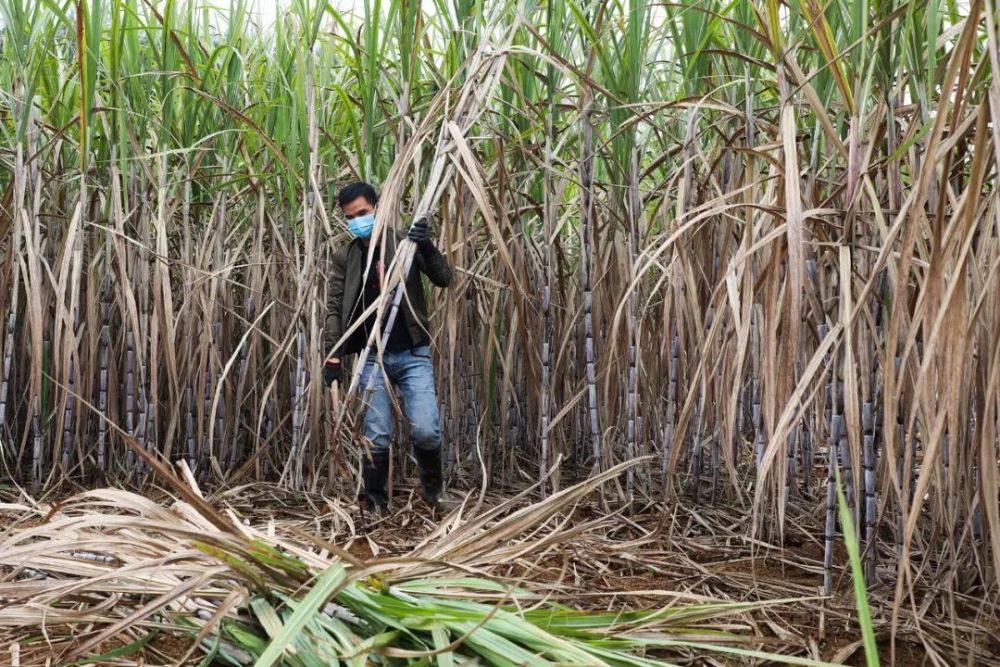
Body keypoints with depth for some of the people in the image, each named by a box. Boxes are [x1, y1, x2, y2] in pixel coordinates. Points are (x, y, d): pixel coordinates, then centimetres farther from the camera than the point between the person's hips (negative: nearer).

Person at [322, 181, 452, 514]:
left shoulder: (404, 241, 2)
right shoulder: (345, 257, 5)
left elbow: (444, 278, -5)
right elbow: (334, 308, 3)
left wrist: (426, 245, -21)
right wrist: (333, 356, -5)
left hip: (413, 354, -1)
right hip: (373, 359, 1)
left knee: (426, 431, -10)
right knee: (377, 438, 0)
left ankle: (432, 485, 18)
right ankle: (375, 503, 17)